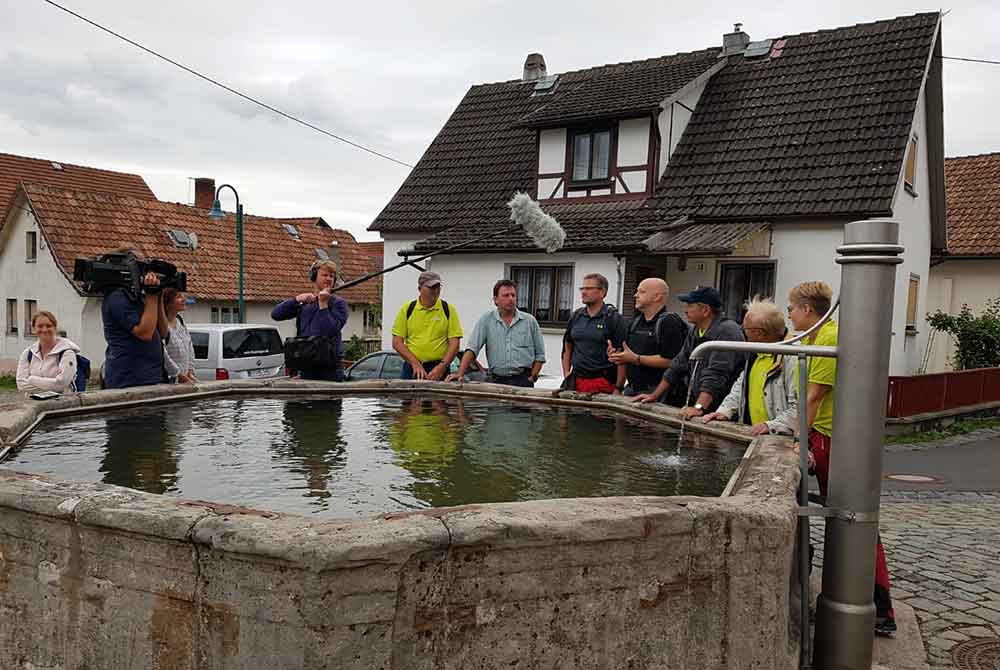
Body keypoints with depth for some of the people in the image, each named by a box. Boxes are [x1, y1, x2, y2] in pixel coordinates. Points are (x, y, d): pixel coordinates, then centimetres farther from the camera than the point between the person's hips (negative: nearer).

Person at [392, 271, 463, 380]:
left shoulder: (448, 309, 3)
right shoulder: (407, 309, 4)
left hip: (439, 368, -1)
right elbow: (397, 342, 2)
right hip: (412, 368, 1)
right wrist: (415, 363, -10)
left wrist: (442, 366, -14)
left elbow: (454, 342, -1)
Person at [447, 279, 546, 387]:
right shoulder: (486, 320, 5)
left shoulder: (529, 321, 8)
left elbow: (540, 355, 11)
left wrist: (532, 377, -1)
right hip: (496, 380, 0)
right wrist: (460, 373, -14)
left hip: (523, 381, 0)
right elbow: (472, 349, -2)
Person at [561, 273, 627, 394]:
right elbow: (567, 347, 20)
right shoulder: (576, 316, 12)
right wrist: (566, 376, 11)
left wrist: (618, 388, -12)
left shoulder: (614, 319, -4)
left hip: (603, 383, -5)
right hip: (576, 381, 5)